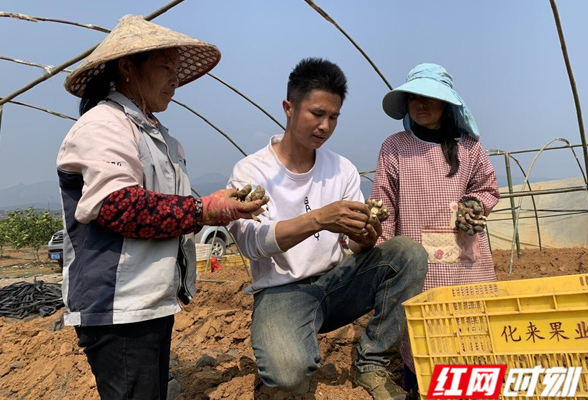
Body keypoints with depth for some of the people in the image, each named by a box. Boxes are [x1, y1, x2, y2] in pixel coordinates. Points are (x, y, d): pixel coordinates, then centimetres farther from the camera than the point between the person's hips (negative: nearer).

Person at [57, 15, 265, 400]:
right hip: (118, 309, -10)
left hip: (155, 300, 10)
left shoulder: (158, 135, 19)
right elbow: (117, 205, -23)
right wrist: (203, 211, -20)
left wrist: (224, 207, 4)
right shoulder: (103, 124, -11)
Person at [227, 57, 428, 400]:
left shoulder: (343, 169, 3)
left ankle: (372, 364, -4)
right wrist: (317, 219, -36)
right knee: (288, 371, -33)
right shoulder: (250, 171, -8)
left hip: (336, 282, 5)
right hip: (281, 291, -4)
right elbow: (251, 241, -22)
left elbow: (357, 245, 1)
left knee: (410, 253, -17)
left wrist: (365, 238, -23)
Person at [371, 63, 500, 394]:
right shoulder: (394, 148, 2)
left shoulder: (468, 146, 8)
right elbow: (383, 205, -1)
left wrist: (474, 205, -4)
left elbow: (488, 187, 18)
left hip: (466, 259, 2)